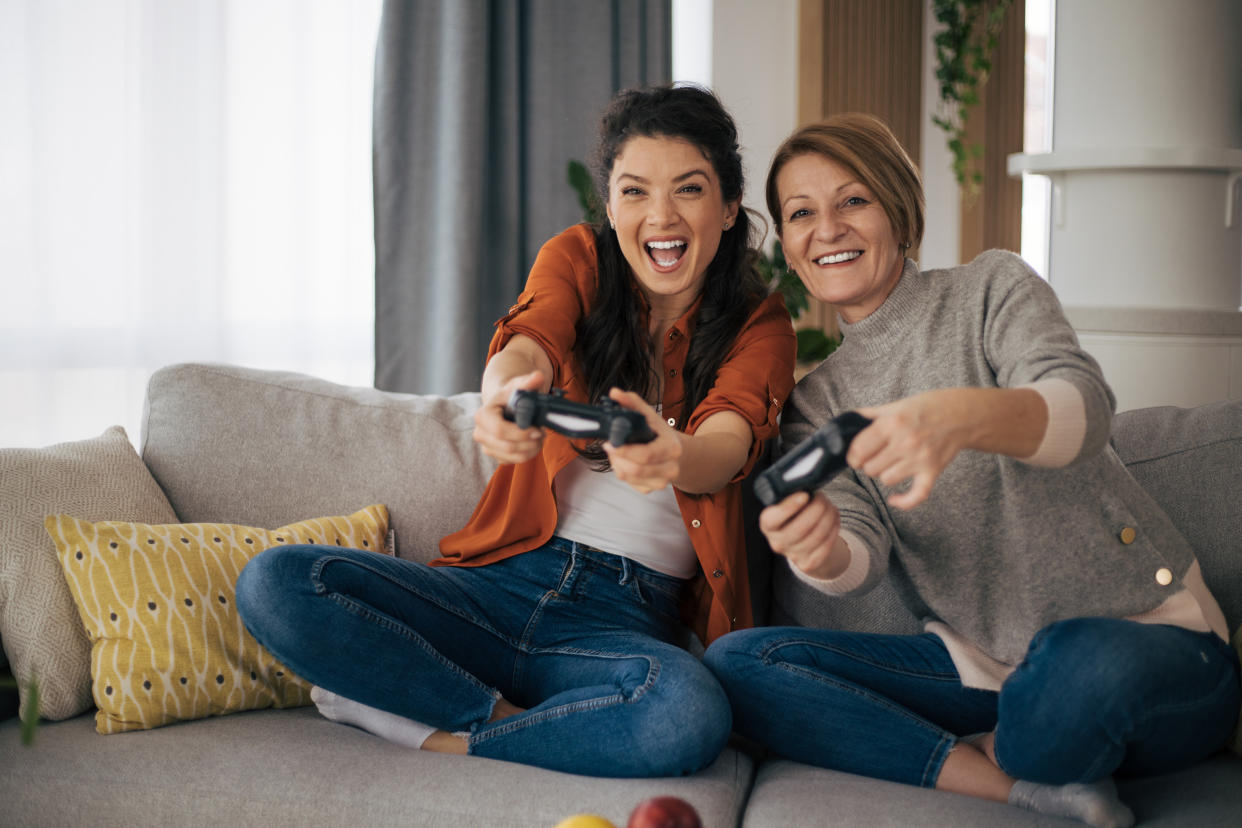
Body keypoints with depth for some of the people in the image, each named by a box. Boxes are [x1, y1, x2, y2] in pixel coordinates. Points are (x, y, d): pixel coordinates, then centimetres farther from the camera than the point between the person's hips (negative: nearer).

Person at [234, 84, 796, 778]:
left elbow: (727, 446, -18)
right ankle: (510, 717, -16)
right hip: (504, 578, 2)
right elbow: (530, 345, -16)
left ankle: (424, 731, -17)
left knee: (691, 713, -39)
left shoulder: (759, 325, 3)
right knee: (275, 583, -21)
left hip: (631, 619, -1)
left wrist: (673, 455, -45)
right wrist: (504, 397, -43)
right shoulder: (578, 261, 6)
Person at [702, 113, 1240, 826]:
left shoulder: (993, 287, 0)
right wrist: (823, 555, -32)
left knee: (1082, 662, -41)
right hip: (981, 670, 4)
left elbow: (1084, 407, -21)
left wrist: (962, 416, -44)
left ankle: (998, 757, -4)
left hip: (1150, 640, -4)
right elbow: (863, 553, -5)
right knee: (737, 660, -15)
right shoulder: (816, 402, 11)